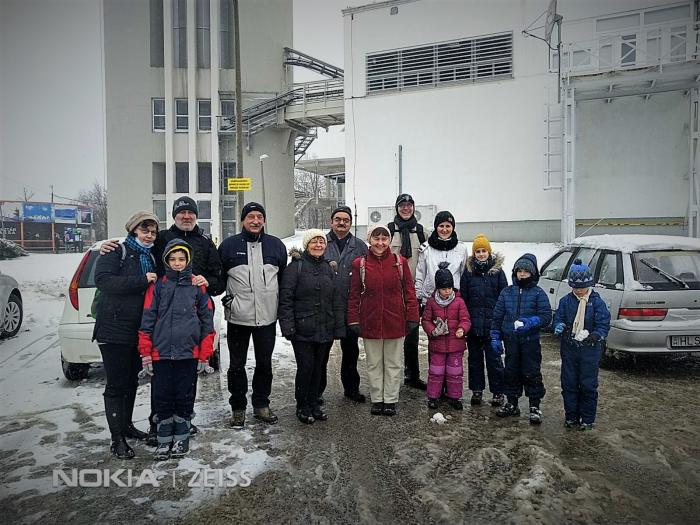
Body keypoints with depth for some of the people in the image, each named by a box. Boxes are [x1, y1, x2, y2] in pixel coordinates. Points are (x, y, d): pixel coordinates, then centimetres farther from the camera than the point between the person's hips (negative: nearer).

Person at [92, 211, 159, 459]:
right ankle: (117, 439, 7)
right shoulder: (116, 252, -5)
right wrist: (142, 281, -23)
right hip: (114, 330, -7)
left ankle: (126, 426, 32)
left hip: (139, 332, 7)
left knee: (131, 382, 17)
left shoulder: (150, 258, 15)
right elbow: (103, 280, -21)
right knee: (116, 385, -1)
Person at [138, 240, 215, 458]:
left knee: (185, 398, 8)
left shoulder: (198, 286, 3)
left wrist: (204, 356, 1)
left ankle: (181, 437, 25)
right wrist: (145, 354, -1)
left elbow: (207, 321, 3)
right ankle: (164, 439, 22)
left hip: (189, 353, 0)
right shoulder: (157, 286, 3)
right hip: (161, 354, 0)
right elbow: (147, 321, 3)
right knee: (162, 398, 6)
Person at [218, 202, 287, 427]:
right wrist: (226, 297, 0)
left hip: (267, 316, 2)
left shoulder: (276, 245, 5)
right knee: (237, 365, 9)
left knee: (265, 363, 13)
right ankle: (238, 408, 24)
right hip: (238, 316, -1)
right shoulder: (229, 244, -1)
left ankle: (261, 404, 28)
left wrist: (279, 304, 10)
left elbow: (284, 277, 13)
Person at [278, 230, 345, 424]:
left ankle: (314, 404, 29)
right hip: (302, 330, -5)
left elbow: (336, 301, 12)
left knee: (319, 367, 13)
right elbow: (285, 299, -9)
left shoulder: (329, 268, 11)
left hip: (325, 330, 5)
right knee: (305, 368, -2)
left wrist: (339, 327, 6)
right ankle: (302, 407, 17)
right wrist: (287, 326, -15)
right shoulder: (296, 266, -6)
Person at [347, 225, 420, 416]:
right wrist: (354, 320, -2)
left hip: (395, 321, 0)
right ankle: (377, 399, 26)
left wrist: (412, 317, -2)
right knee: (374, 363, 12)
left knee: (393, 363, 11)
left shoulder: (400, 261, -2)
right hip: (370, 322, 0)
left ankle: (390, 400, 25)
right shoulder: (360, 264, -2)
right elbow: (354, 295, 1)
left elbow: (409, 291, 1)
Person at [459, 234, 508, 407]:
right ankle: (476, 390, 24)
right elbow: (463, 297, 4)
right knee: (474, 357, 12)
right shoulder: (468, 271, 4)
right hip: (473, 323, 2)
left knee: (494, 358, 4)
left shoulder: (497, 270, 0)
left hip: (492, 323, -2)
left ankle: (498, 392, 14)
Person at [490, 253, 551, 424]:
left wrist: (531, 322, -25)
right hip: (511, 341, 3)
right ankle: (512, 404, 26)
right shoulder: (507, 292, 7)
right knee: (511, 372, 12)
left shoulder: (538, 293, -3)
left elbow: (546, 317, -8)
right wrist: (495, 337, 5)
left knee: (531, 373, 2)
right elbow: (497, 316, 9)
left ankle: (535, 407, 16)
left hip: (530, 341, -3)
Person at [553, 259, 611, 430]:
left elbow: (603, 325, -7)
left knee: (588, 386, 5)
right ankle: (571, 416, 23)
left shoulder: (597, 302, -5)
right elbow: (557, 319, 4)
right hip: (569, 350, 3)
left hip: (590, 350, -2)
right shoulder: (565, 301, 3)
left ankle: (587, 419, 20)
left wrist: (594, 336, -26)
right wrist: (559, 326, -19)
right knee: (569, 384, 9)